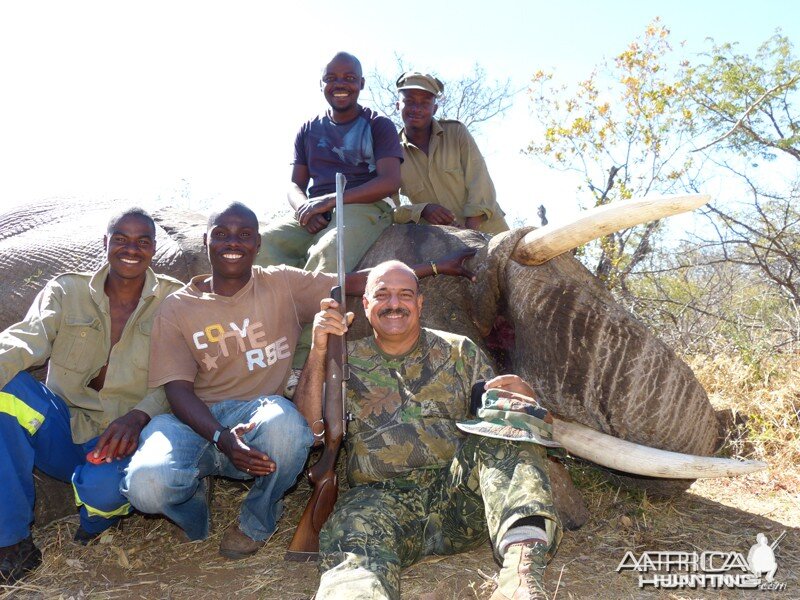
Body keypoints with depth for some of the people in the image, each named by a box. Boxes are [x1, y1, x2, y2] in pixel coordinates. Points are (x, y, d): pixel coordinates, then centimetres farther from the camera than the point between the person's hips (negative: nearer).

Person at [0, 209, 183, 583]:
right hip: (62, 433, 3)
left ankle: (96, 525, 7)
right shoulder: (66, 292, 7)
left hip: (122, 438, -3)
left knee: (104, 486, -36)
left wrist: (139, 415, -30)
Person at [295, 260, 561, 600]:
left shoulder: (459, 351, 19)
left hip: (462, 488, 1)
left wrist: (522, 397, -9)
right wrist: (318, 352, -4)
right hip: (381, 497, -1)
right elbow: (309, 429, 5)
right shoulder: (346, 361, 16)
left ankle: (522, 566, -42)